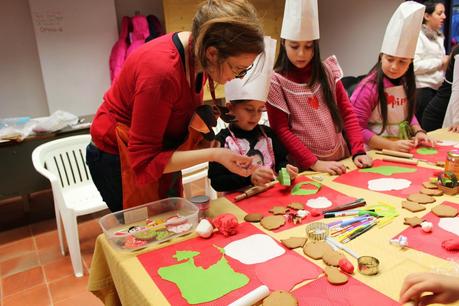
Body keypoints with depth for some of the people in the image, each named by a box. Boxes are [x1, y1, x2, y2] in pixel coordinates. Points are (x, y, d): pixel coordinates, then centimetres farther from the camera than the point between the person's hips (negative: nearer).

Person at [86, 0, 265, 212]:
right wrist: (213, 155, -32)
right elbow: (144, 161, -27)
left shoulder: (197, 51, -11)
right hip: (119, 161, -7)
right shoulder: (162, 71, -34)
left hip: (158, 153, 7)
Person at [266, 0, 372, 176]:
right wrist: (315, 163, -15)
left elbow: (347, 113, 6)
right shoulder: (275, 81, -5)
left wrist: (358, 151, -6)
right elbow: (281, 130, -8)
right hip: (305, 167, -2)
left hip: (341, 160, 3)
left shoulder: (328, 71, 6)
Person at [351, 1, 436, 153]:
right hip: (375, 152, -4)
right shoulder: (369, 87, -16)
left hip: (403, 150, 5)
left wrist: (418, 132, 0)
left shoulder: (406, 84, 5)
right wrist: (391, 145, -20)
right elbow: (357, 128, -17)